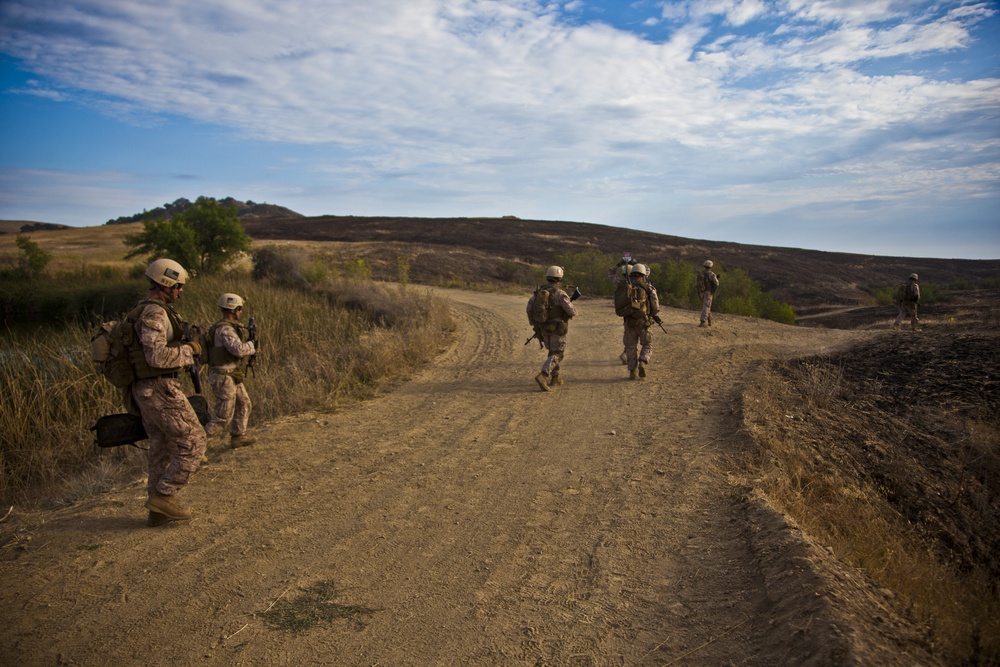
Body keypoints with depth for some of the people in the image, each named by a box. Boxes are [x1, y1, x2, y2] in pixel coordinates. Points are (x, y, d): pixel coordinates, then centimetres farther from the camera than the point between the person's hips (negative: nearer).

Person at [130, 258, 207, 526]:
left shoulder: (144, 310, 17)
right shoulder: (154, 313, -17)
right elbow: (157, 356, -27)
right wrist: (188, 350, -13)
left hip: (146, 390, 11)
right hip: (161, 390, -11)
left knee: (162, 449, 14)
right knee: (193, 441, -3)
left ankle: (158, 510, 20)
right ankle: (163, 495, 0)